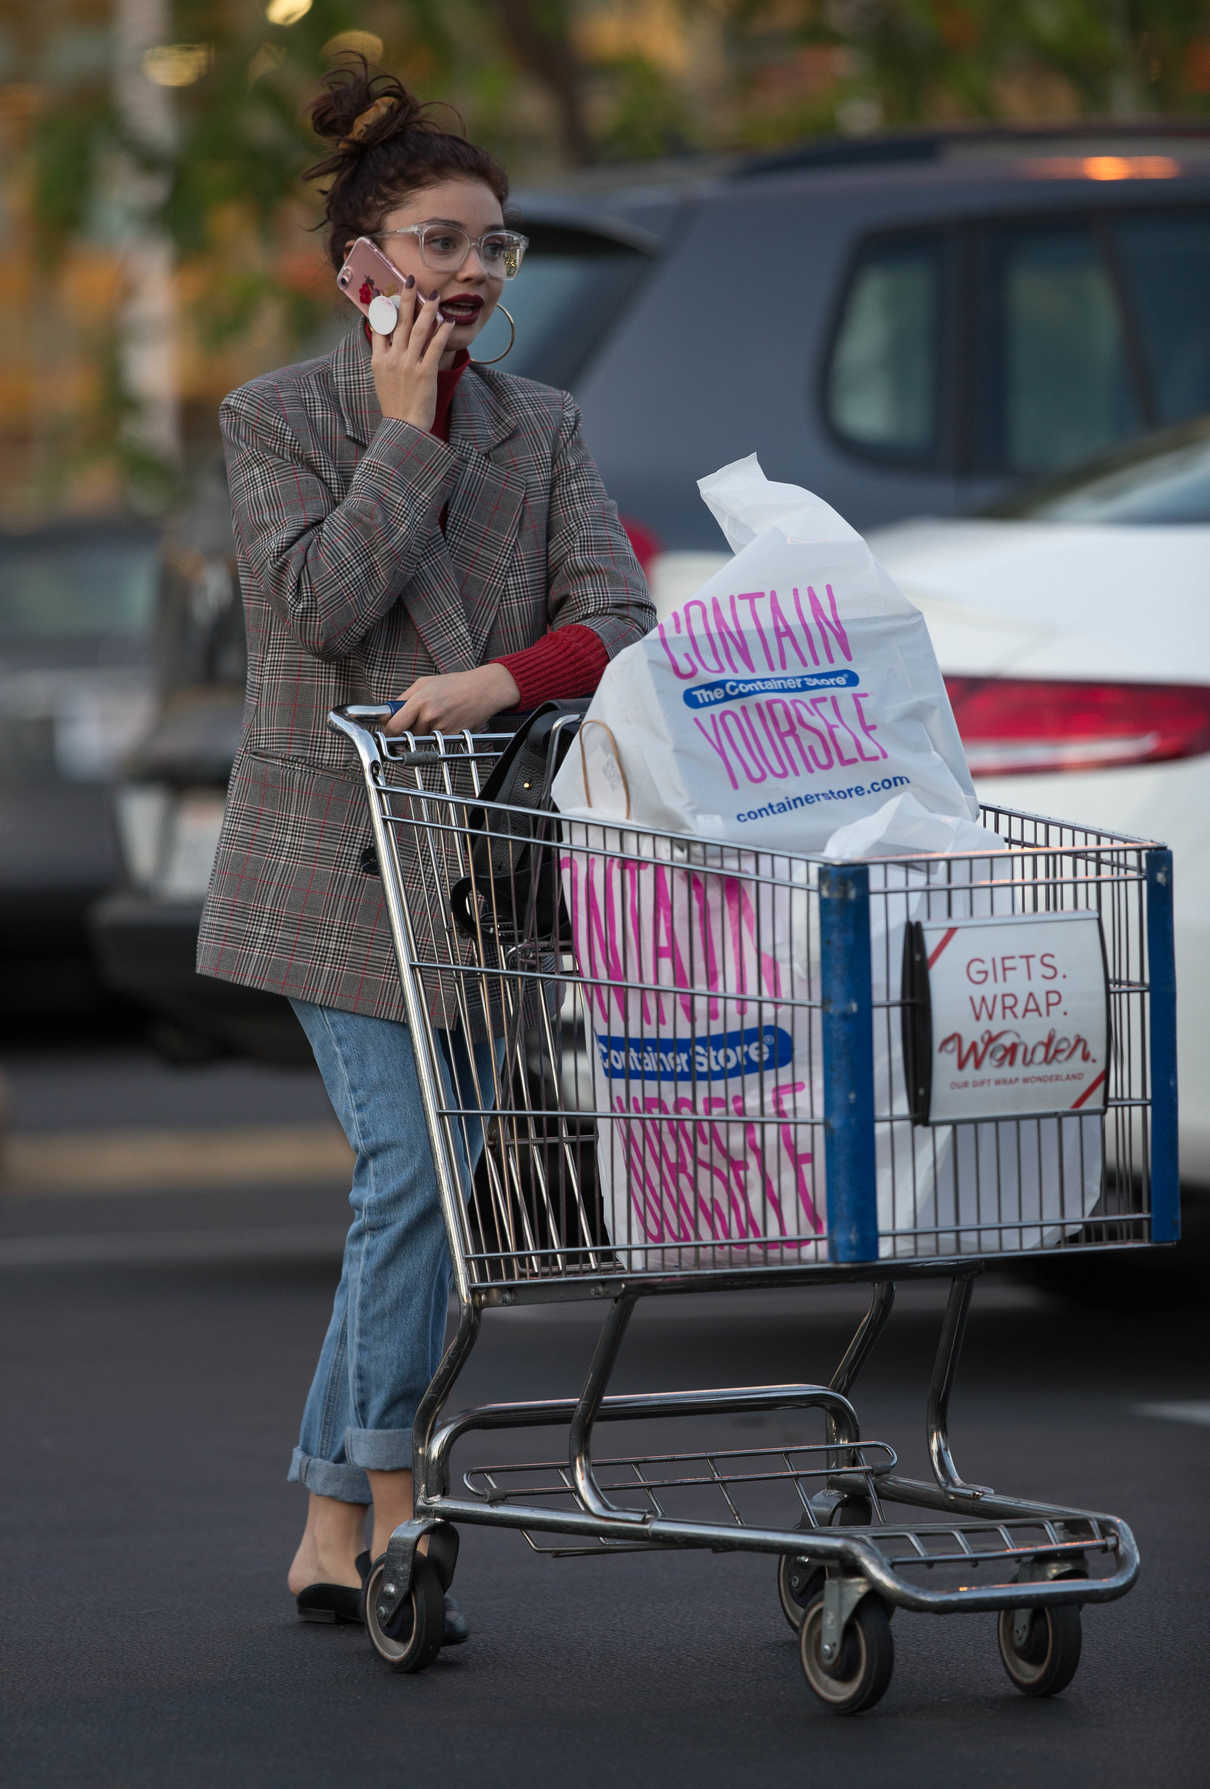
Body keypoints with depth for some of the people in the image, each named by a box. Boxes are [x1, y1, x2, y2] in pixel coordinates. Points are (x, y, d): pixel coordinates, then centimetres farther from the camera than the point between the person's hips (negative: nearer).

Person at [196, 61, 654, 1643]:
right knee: (415, 1167, -15)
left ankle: (331, 1536, 14)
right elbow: (326, 599, -14)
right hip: (332, 851, -4)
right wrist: (404, 433, -11)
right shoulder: (277, 420, 0)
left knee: (418, 1184, 5)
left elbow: (616, 619, -3)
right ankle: (391, 1510, -8)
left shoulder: (541, 429, 9)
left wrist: (504, 678, -21)